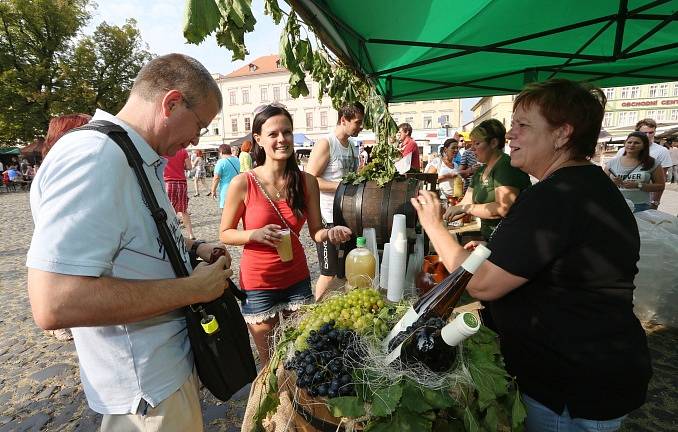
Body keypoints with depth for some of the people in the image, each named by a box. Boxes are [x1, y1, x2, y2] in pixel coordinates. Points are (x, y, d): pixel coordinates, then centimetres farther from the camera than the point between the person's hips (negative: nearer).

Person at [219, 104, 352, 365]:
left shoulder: (307, 182, -6)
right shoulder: (243, 184, -14)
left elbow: (315, 232, -1)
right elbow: (225, 234, -5)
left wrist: (330, 234, -22)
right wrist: (256, 234, -23)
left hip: (297, 280, 2)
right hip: (258, 284, -2)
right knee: (270, 361, 18)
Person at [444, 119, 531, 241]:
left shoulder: (506, 165, -16)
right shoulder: (480, 171, 11)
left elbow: (503, 209, -27)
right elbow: (465, 203, 12)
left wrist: (464, 208, -23)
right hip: (488, 237, 8)